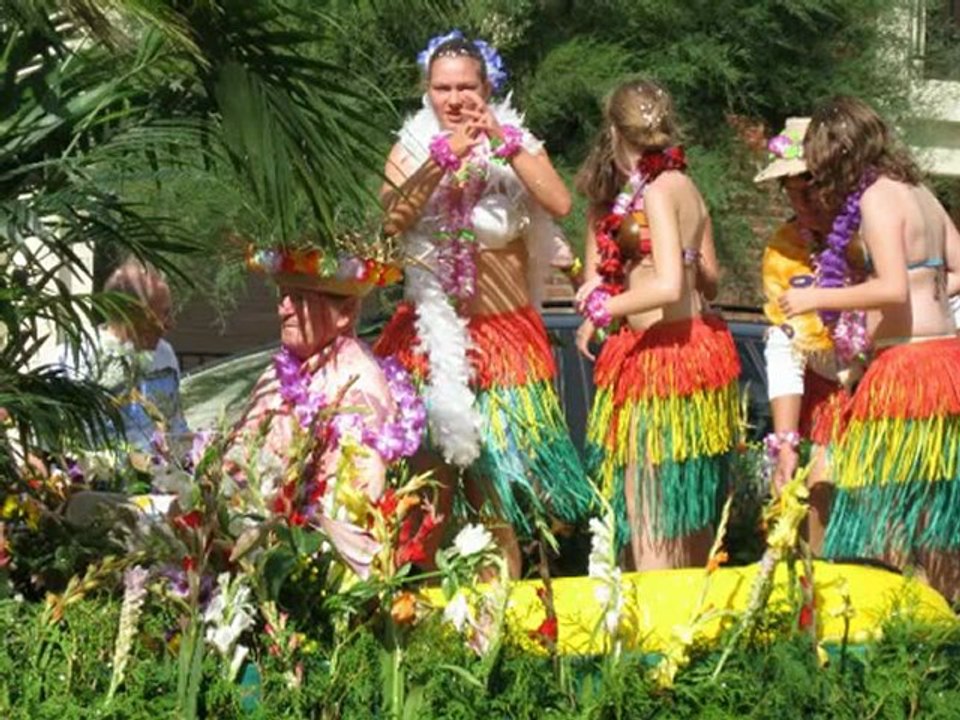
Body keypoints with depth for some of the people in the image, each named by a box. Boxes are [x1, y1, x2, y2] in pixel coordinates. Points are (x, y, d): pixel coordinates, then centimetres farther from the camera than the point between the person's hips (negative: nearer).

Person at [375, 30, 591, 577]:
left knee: (495, 489, -1)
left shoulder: (518, 145, 3)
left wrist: (505, 143, -20)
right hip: (432, 338, 1)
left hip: (503, 338, 0)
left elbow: (560, 203, -15)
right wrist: (445, 157, -23)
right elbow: (394, 218, -14)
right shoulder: (412, 150, 4)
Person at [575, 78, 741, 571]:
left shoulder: (657, 190, -14)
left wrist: (604, 306, -11)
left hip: (661, 356, -9)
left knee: (652, 525, -6)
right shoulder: (685, 186, 11)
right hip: (700, 343, 9)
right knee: (692, 525, 16)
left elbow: (669, 287, -23)